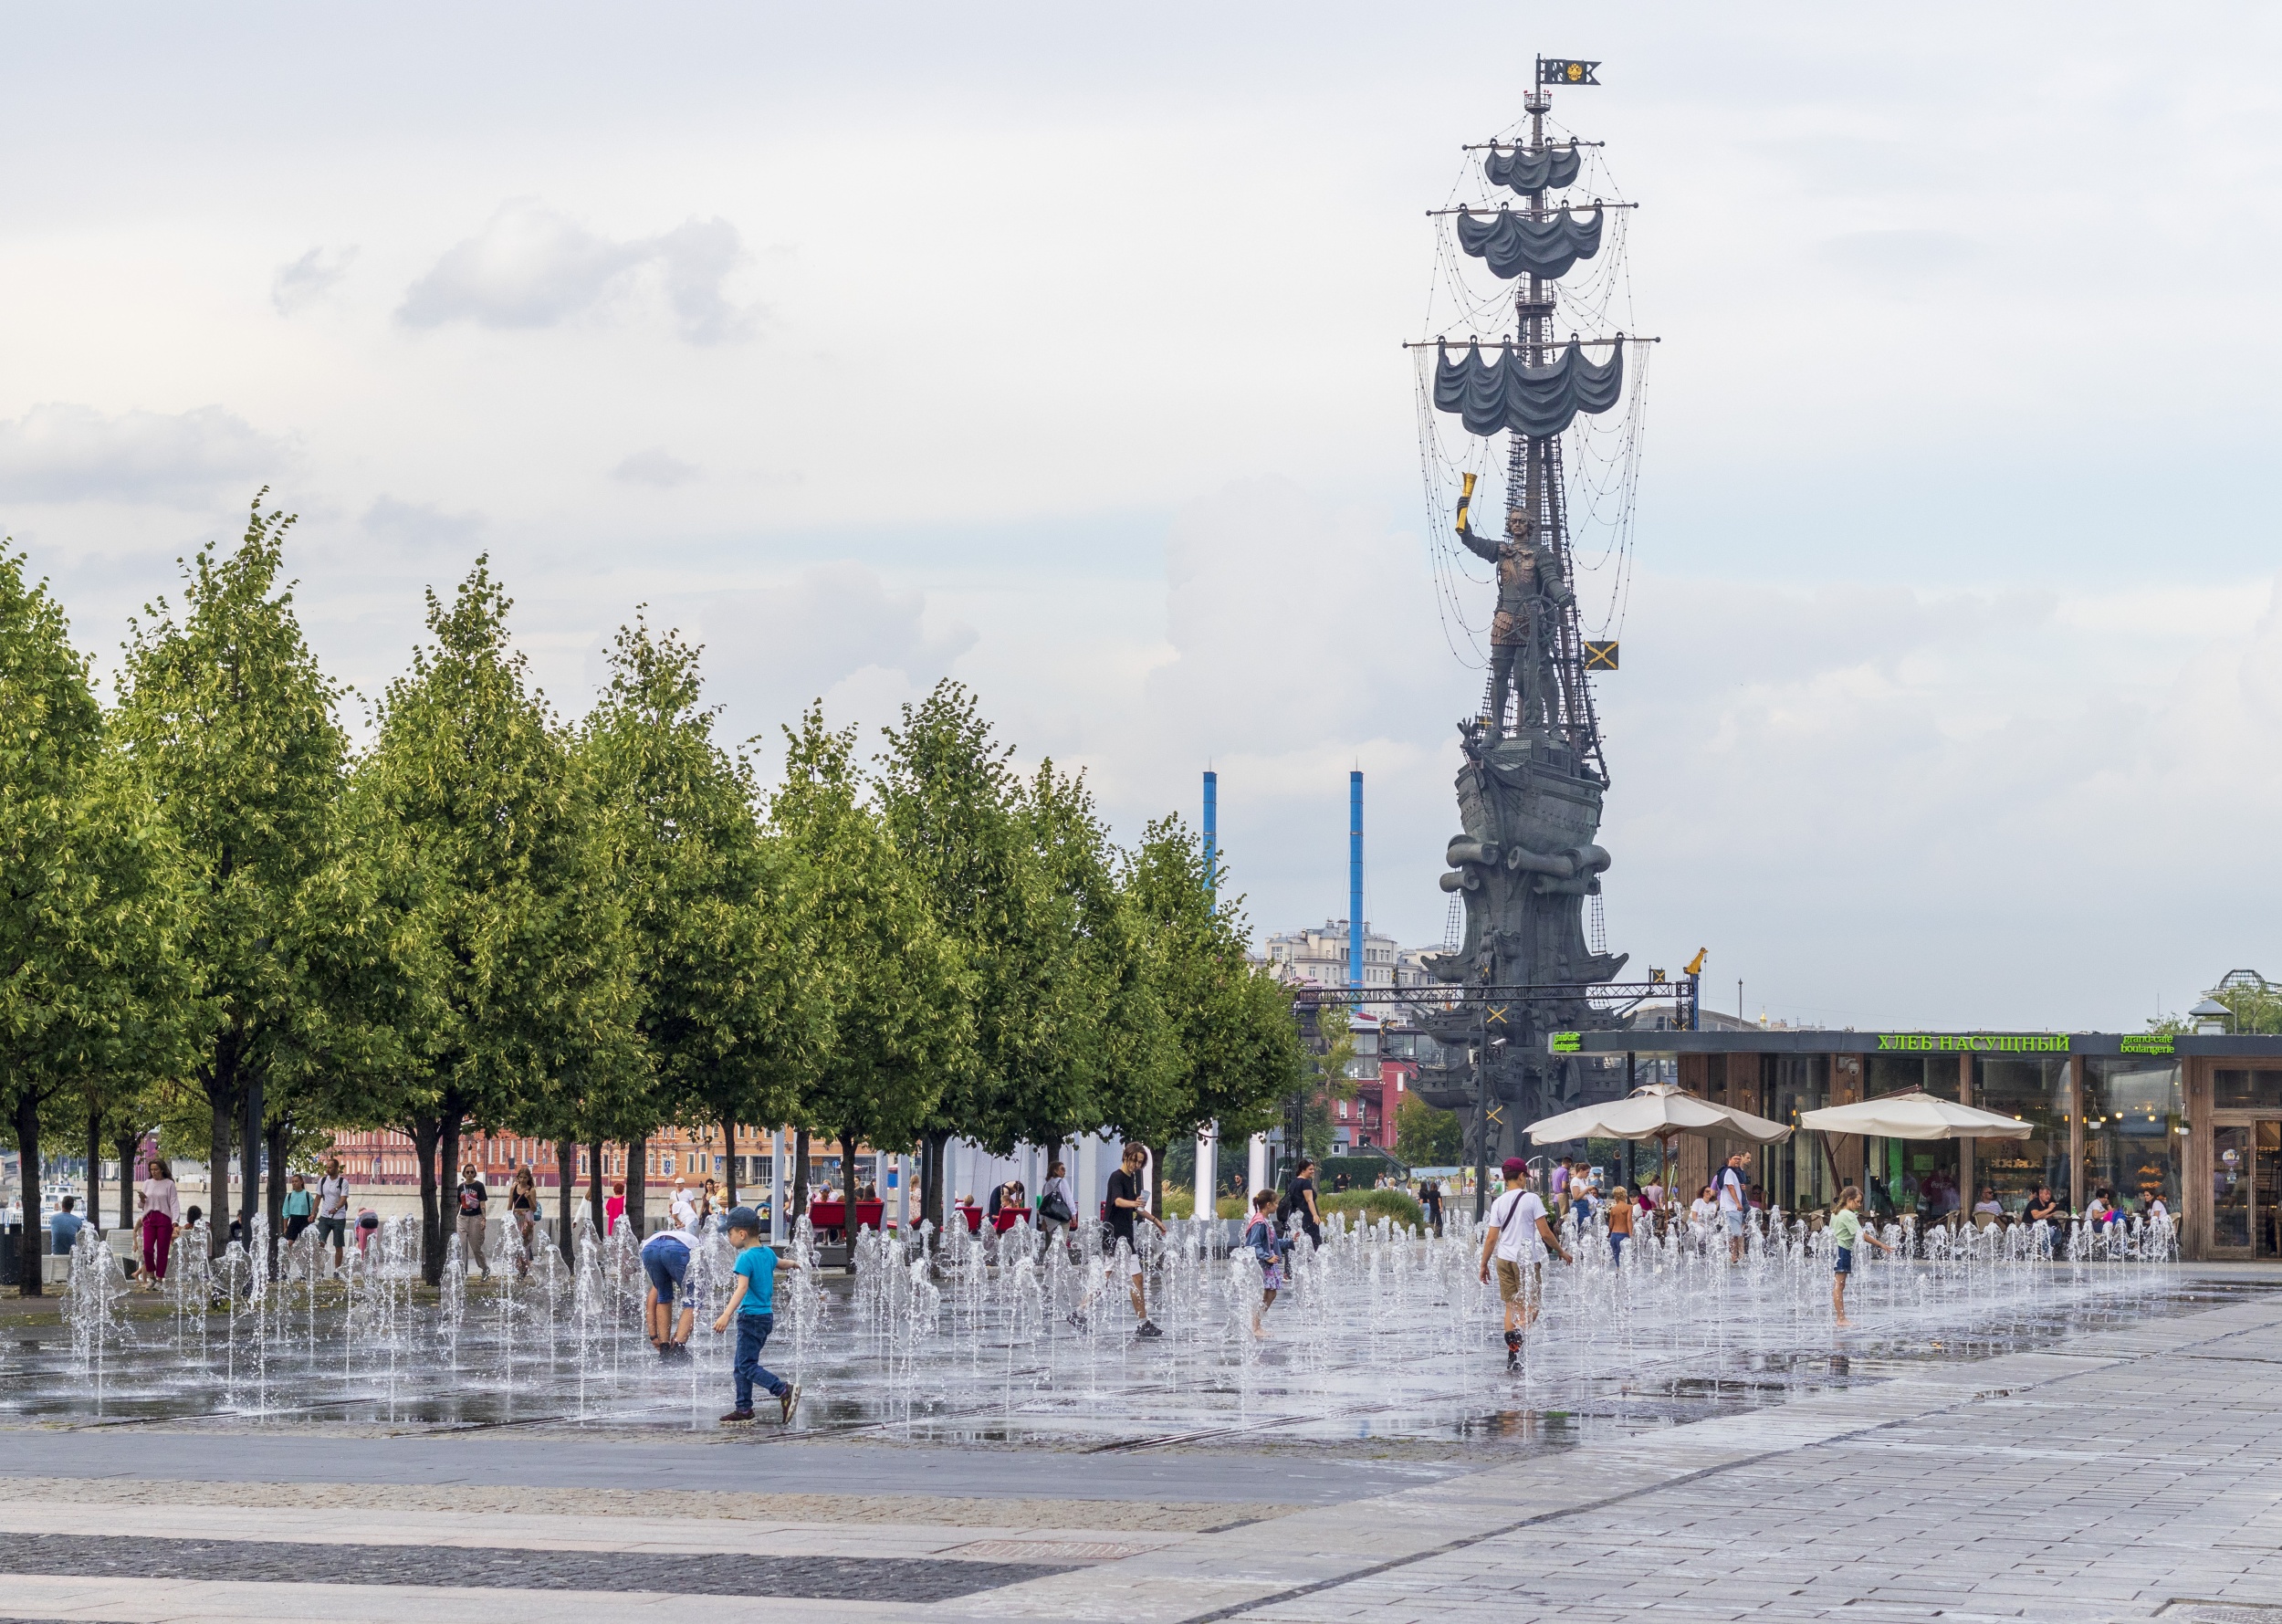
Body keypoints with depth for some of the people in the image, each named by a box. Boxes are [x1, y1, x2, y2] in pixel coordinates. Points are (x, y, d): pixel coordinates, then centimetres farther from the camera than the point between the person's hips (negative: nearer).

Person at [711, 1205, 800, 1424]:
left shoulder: (746, 1258, -16)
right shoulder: (767, 1254, 11)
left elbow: (742, 1288, -29)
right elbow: (780, 1263, 34)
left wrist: (726, 1315, -38)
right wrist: (793, 1264, 59)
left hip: (751, 1316, -9)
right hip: (766, 1314, 9)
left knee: (747, 1366, -11)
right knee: (741, 1367, 14)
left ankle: (785, 1390, -22)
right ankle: (744, 1409, 15)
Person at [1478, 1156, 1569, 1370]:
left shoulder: (1498, 1203, 4)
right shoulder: (1531, 1199, -6)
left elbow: (1491, 1237, 3)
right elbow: (1545, 1233, -9)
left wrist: (1484, 1264, 12)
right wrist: (1560, 1251, 5)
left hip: (1504, 1259, 4)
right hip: (1527, 1259, -4)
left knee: (1512, 1306, 11)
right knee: (1530, 1306, 2)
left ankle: (1512, 1357, 8)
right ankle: (1517, 1333, -31)